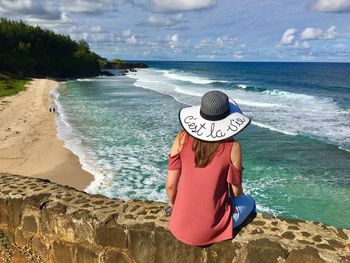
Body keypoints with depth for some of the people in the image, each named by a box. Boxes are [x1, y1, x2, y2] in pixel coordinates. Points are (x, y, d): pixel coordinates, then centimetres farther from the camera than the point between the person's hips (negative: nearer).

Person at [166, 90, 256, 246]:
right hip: (210, 229, -3)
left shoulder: (182, 138, -10)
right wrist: (236, 195, 19)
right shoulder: (232, 147, -16)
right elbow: (236, 191, -5)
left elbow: (170, 184, -6)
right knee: (248, 202, 27)